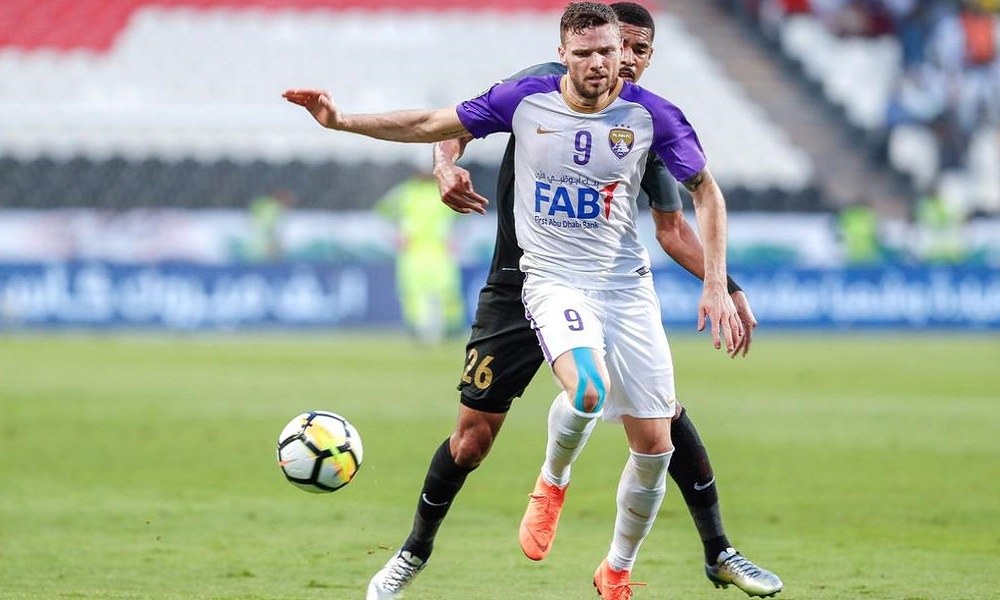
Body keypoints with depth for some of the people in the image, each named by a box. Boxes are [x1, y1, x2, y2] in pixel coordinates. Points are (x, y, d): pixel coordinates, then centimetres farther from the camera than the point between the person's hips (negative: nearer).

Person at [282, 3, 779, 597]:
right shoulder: (525, 101, -6)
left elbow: (706, 191, 6)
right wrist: (341, 121, -2)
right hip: (553, 279, -2)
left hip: (627, 285, 2)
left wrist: (717, 287, 0)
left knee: (654, 443, -1)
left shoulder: (650, 114, -5)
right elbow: (432, 125, 5)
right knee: (588, 390, -33)